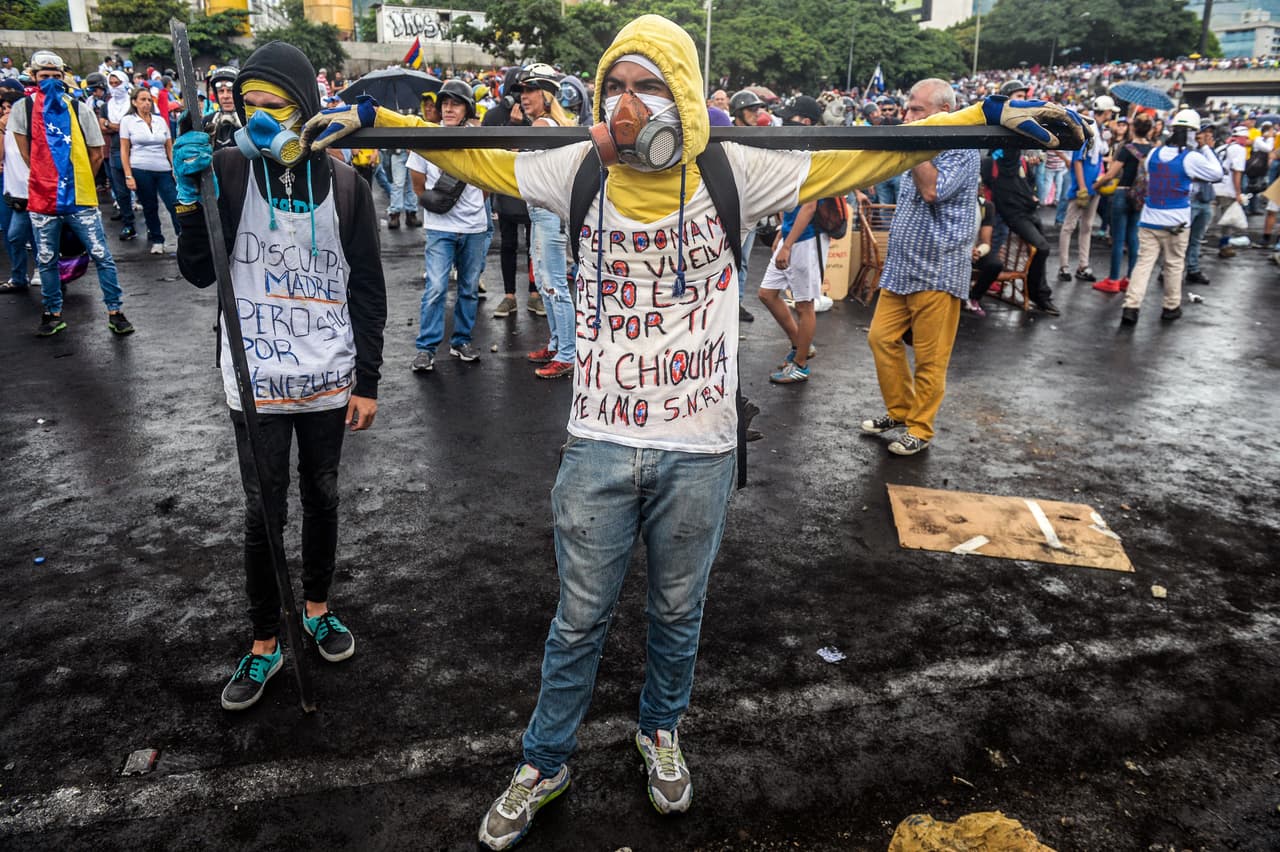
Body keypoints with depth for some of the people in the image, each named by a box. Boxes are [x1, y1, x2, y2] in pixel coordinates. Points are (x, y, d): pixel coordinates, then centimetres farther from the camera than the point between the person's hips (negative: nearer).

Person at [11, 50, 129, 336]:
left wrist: (78, 181, 10)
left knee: (102, 256, -1)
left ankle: (115, 312, 9)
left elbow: (97, 154, 7)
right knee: (46, 260, 10)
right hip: (42, 199, 1)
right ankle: (53, 314, 23)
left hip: (81, 199, -1)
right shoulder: (24, 108, 3)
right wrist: (47, 178, 6)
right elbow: (26, 153, 8)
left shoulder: (80, 109, 2)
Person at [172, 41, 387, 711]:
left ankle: (317, 608, 39)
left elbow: (368, 291, 0)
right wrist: (190, 198, -19)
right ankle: (265, 642, 26)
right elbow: (199, 274, -4)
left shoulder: (342, 184, -3)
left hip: (328, 380, 1)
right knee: (263, 512, 8)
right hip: (255, 382, -1)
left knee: (322, 498, 16)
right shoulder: (227, 171, -4)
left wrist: (367, 382, -2)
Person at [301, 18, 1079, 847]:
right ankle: (545, 764, 36)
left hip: (698, 451, 0)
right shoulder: (579, 170, -2)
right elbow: (474, 158, 11)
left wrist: (989, 114, -2)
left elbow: (860, 158, 0)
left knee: (679, 612, 19)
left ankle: (661, 730, 47)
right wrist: (370, 118, 10)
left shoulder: (732, 173, -5)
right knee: (580, 617, 13)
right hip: (599, 445, 0)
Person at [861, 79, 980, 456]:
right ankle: (900, 410, 25)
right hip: (901, 268, 9)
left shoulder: (961, 150, -10)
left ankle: (920, 428, 11)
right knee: (881, 338, 9)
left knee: (929, 357, 0)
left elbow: (933, 191, -27)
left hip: (937, 272, -9)